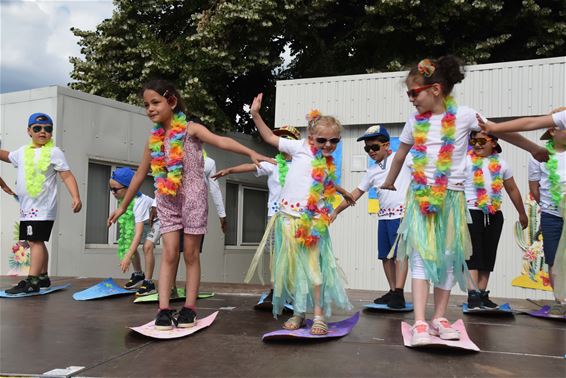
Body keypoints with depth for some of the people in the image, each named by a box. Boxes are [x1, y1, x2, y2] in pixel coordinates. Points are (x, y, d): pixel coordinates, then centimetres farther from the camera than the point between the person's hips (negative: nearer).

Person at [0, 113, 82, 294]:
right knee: (37, 242, 15)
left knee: (35, 241, -14)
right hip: (26, 207, 8)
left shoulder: (54, 152, -6)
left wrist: (76, 197, -22)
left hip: (42, 207, -8)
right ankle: (43, 277, 26)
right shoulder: (23, 151, 15)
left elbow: (67, 176, -11)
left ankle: (32, 281, -15)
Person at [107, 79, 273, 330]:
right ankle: (164, 310, -2)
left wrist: (251, 153, -38)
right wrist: (123, 207, 20)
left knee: (191, 254, 2)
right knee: (169, 254, -2)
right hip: (167, 201, 4)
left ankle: (189, 308, 8)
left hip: (193, 198, -3)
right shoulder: (154, 139, 8)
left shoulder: (191, 129, -7)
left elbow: (221, 141, -22)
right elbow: (140, 174, 15)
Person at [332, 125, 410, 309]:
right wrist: (336, 211, 15)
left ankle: (399, 293, -11)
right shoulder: (372, 172, 14)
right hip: (384, 216, 6)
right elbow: (356, 193, 17)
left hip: (402, 213, -6)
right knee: (385, 255, 8)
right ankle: (392, 291, 18)